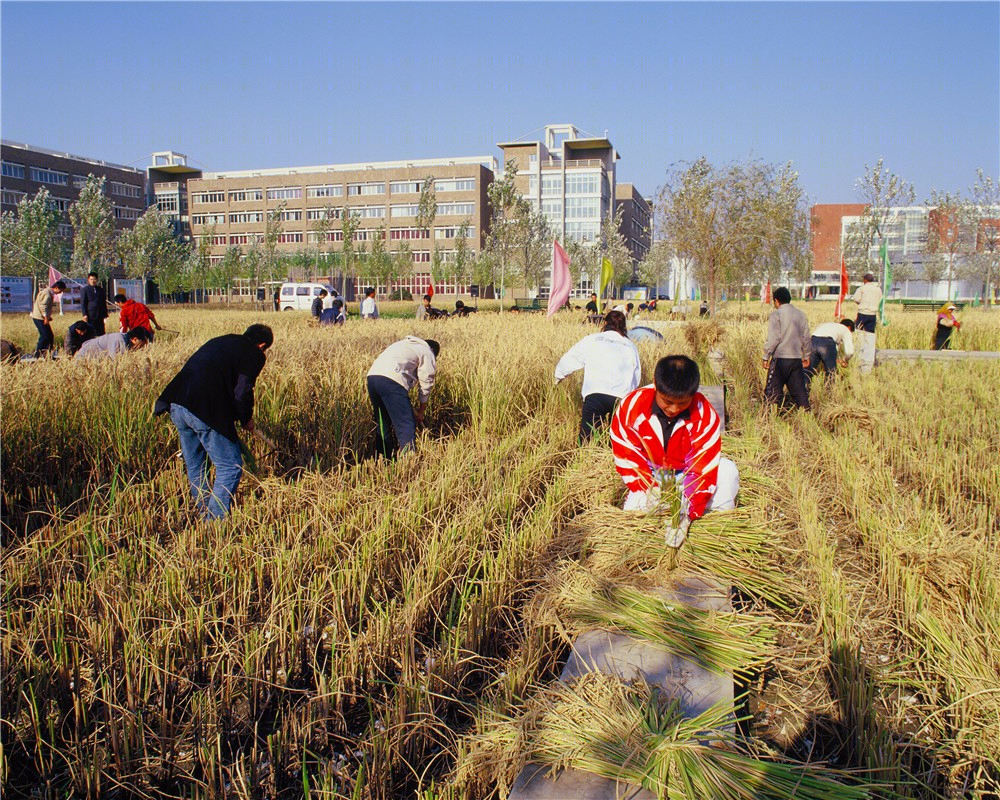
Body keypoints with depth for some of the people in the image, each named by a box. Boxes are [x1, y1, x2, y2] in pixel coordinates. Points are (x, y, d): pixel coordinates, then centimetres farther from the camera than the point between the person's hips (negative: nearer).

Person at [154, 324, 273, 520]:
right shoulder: (254, 354, 5)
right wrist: (246, 420, 12)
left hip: (177, 403, 8)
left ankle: (203, 514, 33)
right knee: (230, 466, 3)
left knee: (194, 467, 22)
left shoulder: (219, 342, 27)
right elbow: (242, 393, -7)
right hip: (205, 411, -8)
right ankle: (215, 521, 2)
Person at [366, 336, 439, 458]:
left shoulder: (406, 344, 36)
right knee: (407, 426, -6)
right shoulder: (427, 353, 15)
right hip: (391, 380, -8)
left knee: (383, 425, 18)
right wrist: (420, 411, 23)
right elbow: (426, 384, 12)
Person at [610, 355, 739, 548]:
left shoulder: (705, 415, -25)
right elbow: (626, 454, -14)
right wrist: (647, 487, -28)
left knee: (727, 471, -29)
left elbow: (704, 467, -26)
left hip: (688, 473, -1)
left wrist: (688, 514, -34)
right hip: (651, 475, 1)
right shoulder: (631, 406, -23)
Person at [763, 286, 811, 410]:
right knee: (799, 390, 11)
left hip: (780, 359, -5)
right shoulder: (800, 315, 10)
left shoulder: (776, 314, -7)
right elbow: (806, 338, 15)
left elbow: (773, 339, -13)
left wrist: (766, 357, -6)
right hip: (797, 359, 5)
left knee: (773, 392, -1)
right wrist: (806, 356, 26)